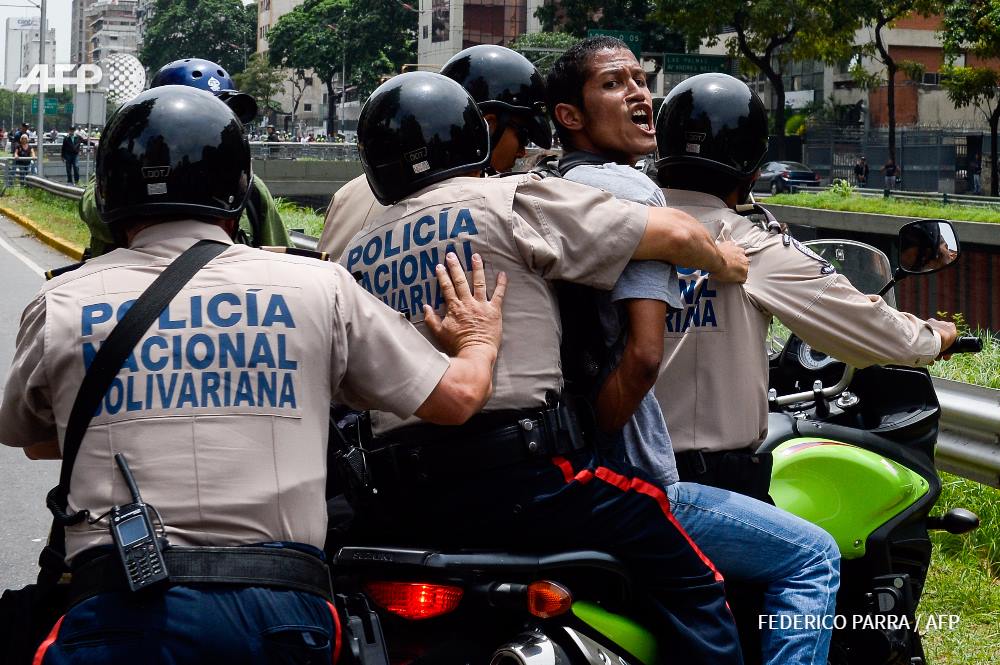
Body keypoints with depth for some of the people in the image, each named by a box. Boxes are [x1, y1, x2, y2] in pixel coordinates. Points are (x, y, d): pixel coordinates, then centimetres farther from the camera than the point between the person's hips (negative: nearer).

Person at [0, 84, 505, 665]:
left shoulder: (60, 305, 7)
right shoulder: (319, 288, 6)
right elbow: (456, 397, 11)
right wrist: (481, 343, 35)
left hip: (121, 615, 0)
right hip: (281, 611, 1)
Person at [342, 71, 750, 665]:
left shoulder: (353, 257, 15)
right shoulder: (511, 201, -1)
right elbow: (670, 235, 0)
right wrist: (725, 260, 20)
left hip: (406, 503, 6)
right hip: (524, 470, -5)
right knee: (691, 582, 5)